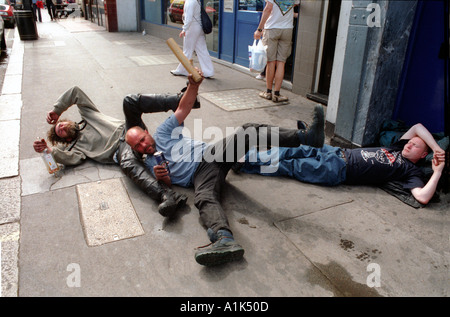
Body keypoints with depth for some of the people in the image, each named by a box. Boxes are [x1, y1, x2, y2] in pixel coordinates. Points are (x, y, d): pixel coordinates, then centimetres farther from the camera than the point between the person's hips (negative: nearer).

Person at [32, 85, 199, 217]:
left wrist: (56, 111, 29)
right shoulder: (75, 145, 24)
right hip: (121, 150, -2)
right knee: (129, 165, -41)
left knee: (130, 101, -25)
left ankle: (181, 99, -36)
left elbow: (75, 91, 28)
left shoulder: (87, 115, 32)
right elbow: (72, 159, 0)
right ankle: (167, 195, -63)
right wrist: (48, 148, -4)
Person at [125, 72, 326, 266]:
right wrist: (161, 177, -16)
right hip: (200, 173, -2)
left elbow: (183, 108, 8)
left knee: (249, 132, -22)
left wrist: (193, 87, -11)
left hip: (213, 152, 2)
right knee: (205, 198, -37)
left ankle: (306, 136, -33)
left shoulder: (162, 132, 20)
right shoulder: (150, 163, 19)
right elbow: (168, 183, 9)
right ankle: (225, 240, -65)